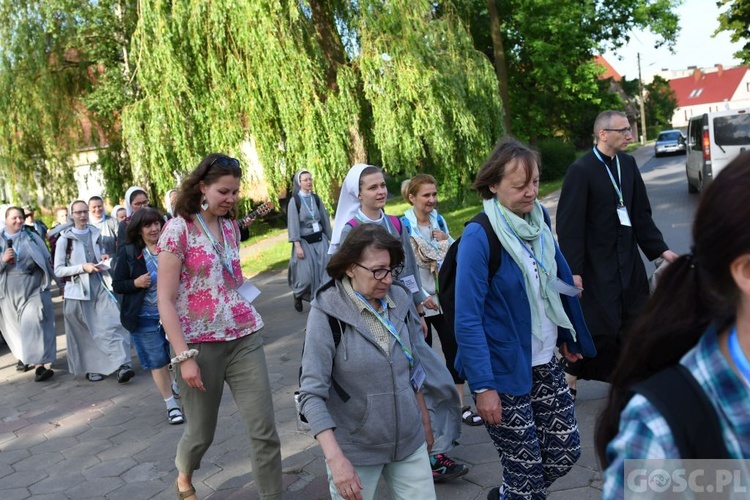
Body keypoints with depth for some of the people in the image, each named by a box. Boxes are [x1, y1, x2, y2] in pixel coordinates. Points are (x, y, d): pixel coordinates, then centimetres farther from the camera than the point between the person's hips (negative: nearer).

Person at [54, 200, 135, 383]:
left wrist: (103, 259, 3)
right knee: (85, 332, 6)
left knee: (112, 324, -11)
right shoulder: (64, 239, -2)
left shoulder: (96, 234, 10)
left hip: (100, 286, 3)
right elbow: (58, 270, -6)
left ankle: (122, 366, -17)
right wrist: (83, 267, -17)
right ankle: (91, 367, 20)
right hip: (78, 290, -2)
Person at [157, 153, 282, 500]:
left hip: (244, 337, 4)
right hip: (200, 344, -4)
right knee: (201, 433, 14)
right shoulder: (178, 229, -10)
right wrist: (184, 356, -17)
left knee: (264, 431, 0)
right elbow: (165, 300, -13)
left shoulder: (230, 226, 7)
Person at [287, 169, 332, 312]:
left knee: (324, 272, -4)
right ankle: (297, 295, 29)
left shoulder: (316, 198, 6)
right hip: (305, 242, -4)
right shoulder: (294, 201, -7)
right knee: (306, 276, 0)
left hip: (320, 240, 4)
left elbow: (324, 219, 11)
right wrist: (297, 246, -16)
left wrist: (330, 238, 11)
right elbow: (293, 224, -10)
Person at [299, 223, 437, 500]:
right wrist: (336, 459, -25)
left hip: (410, 443, 4)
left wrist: (425, 422, 16)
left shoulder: (400, 299, -3)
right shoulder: (327, 312, -17)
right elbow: (312, 393, -18)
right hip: (354, 450, -4)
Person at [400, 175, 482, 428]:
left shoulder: (439, 220, 5)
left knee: (454, 349, 3)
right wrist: (420, 297, -15)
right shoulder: (403, 225, -12)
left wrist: (447, 241, -8)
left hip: (443, 297, 5)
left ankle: (459, 406, 14)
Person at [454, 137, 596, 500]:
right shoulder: (479, 236, -19)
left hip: (544, 362, 7)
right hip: (503, 370, -6)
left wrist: (568, 337, 17)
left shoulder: (539, 218, 1)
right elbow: (468, 320, -19)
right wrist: (483, 386, -21)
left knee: (565, 450, 14)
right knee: (526, 468, 5)